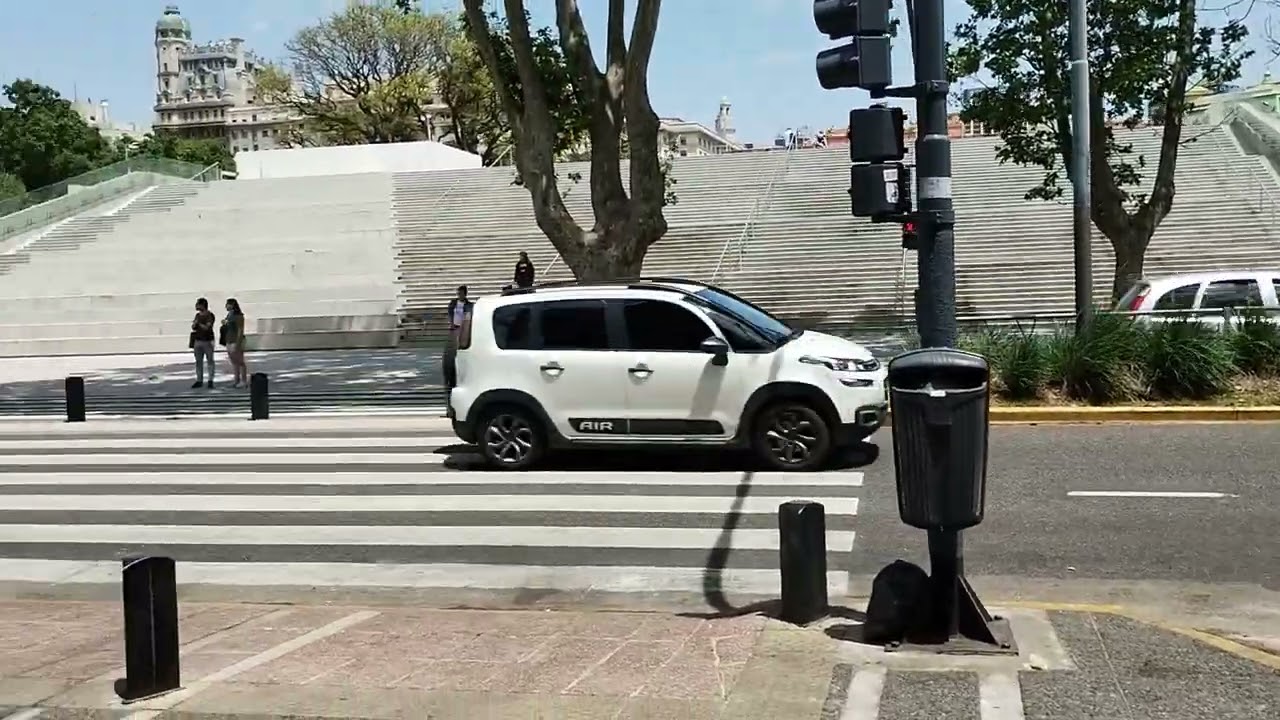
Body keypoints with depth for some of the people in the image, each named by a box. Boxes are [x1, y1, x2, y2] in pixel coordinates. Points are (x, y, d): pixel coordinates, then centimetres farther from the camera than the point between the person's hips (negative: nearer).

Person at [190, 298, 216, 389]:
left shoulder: (210, 315, -7)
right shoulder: (198, 315, 13)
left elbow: (207, 327, -16)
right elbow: (193, 328, 13)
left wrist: (199, 324, -6)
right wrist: (194, 324, -7)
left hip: (207, 341, -7)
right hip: (198, 340, 7)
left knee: (210, 361, -2)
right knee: (198, 361, 7)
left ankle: (210, 380, -1)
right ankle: (199, 380, 11)